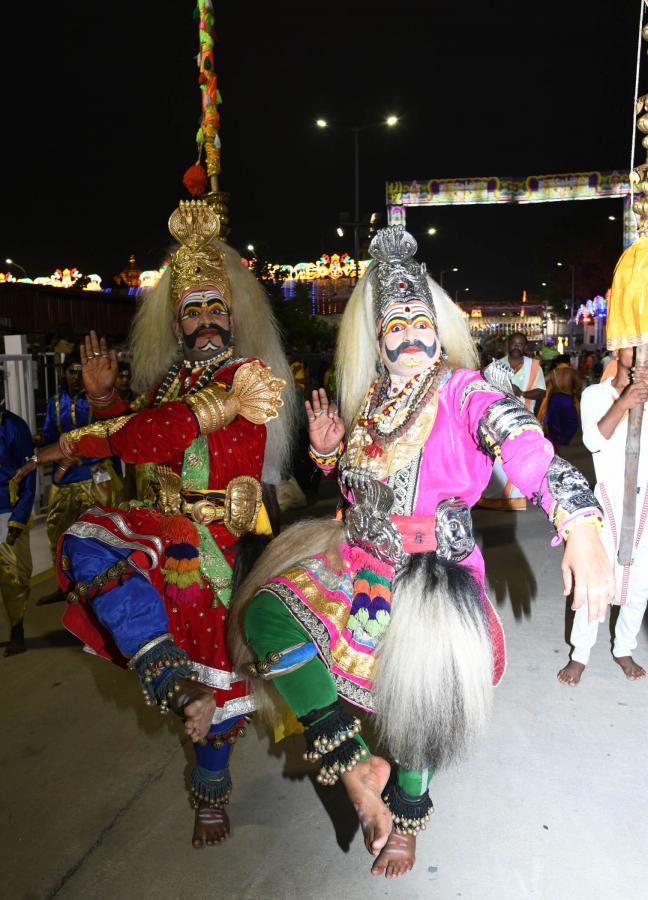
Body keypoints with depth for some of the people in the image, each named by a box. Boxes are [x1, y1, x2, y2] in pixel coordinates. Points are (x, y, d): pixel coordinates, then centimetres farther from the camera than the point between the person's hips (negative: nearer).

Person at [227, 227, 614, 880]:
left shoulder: (463, 391, -10)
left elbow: (526, 446, -27)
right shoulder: (369, 399, 8)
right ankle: (355, 769, -3)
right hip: (362, 558, 5)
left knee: (418, 690, -7)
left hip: (436, 569, -4)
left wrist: (580, 529, -43)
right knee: (268, 612, -14)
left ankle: (405, 817, 30)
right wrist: (330, 451, -3)